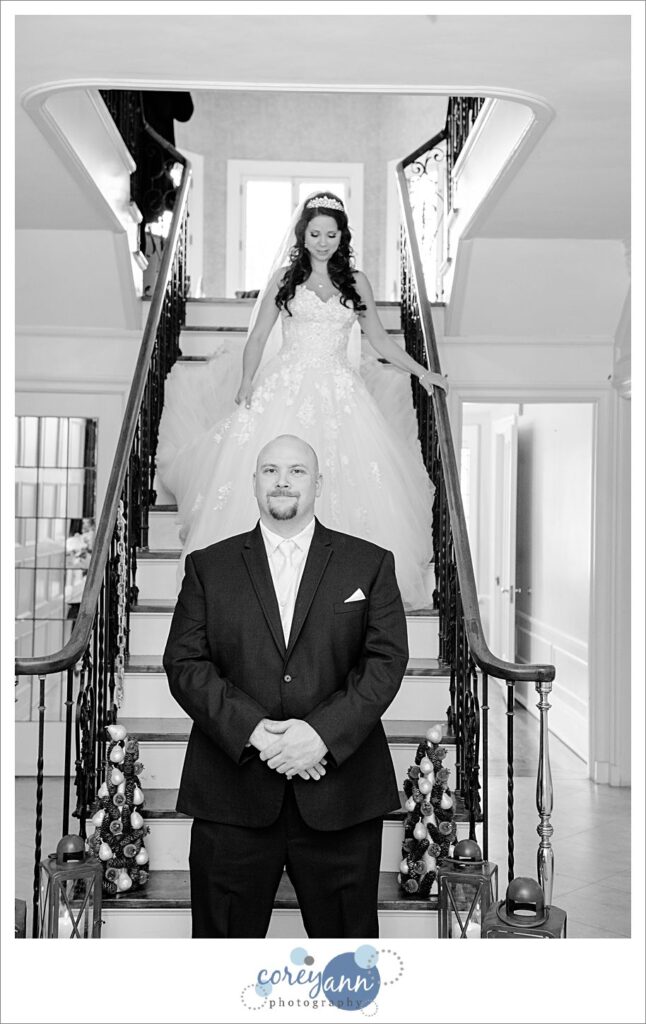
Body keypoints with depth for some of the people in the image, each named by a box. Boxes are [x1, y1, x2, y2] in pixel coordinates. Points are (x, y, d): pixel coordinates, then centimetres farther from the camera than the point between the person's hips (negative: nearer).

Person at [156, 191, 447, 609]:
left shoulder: (356, 282, 11)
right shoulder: (284, 277, 8)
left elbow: (379, 338, 18)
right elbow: (259, 337, 7)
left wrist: (422, 372, 14)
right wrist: (247, 381, -8)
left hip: (339, 390, 1)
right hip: (286, 387, -1)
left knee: (344, 478, -7)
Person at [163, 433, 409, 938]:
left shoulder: (370, 564, 9)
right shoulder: (208, 566, 10)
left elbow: (387, 660, -1)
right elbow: (184, 663, 1)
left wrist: (324, 732, -15)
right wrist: (252, 730, -14)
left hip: (340, 796, 0)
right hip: (232, 793, 1)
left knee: (348, 934, 10)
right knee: (223, 936, 9)